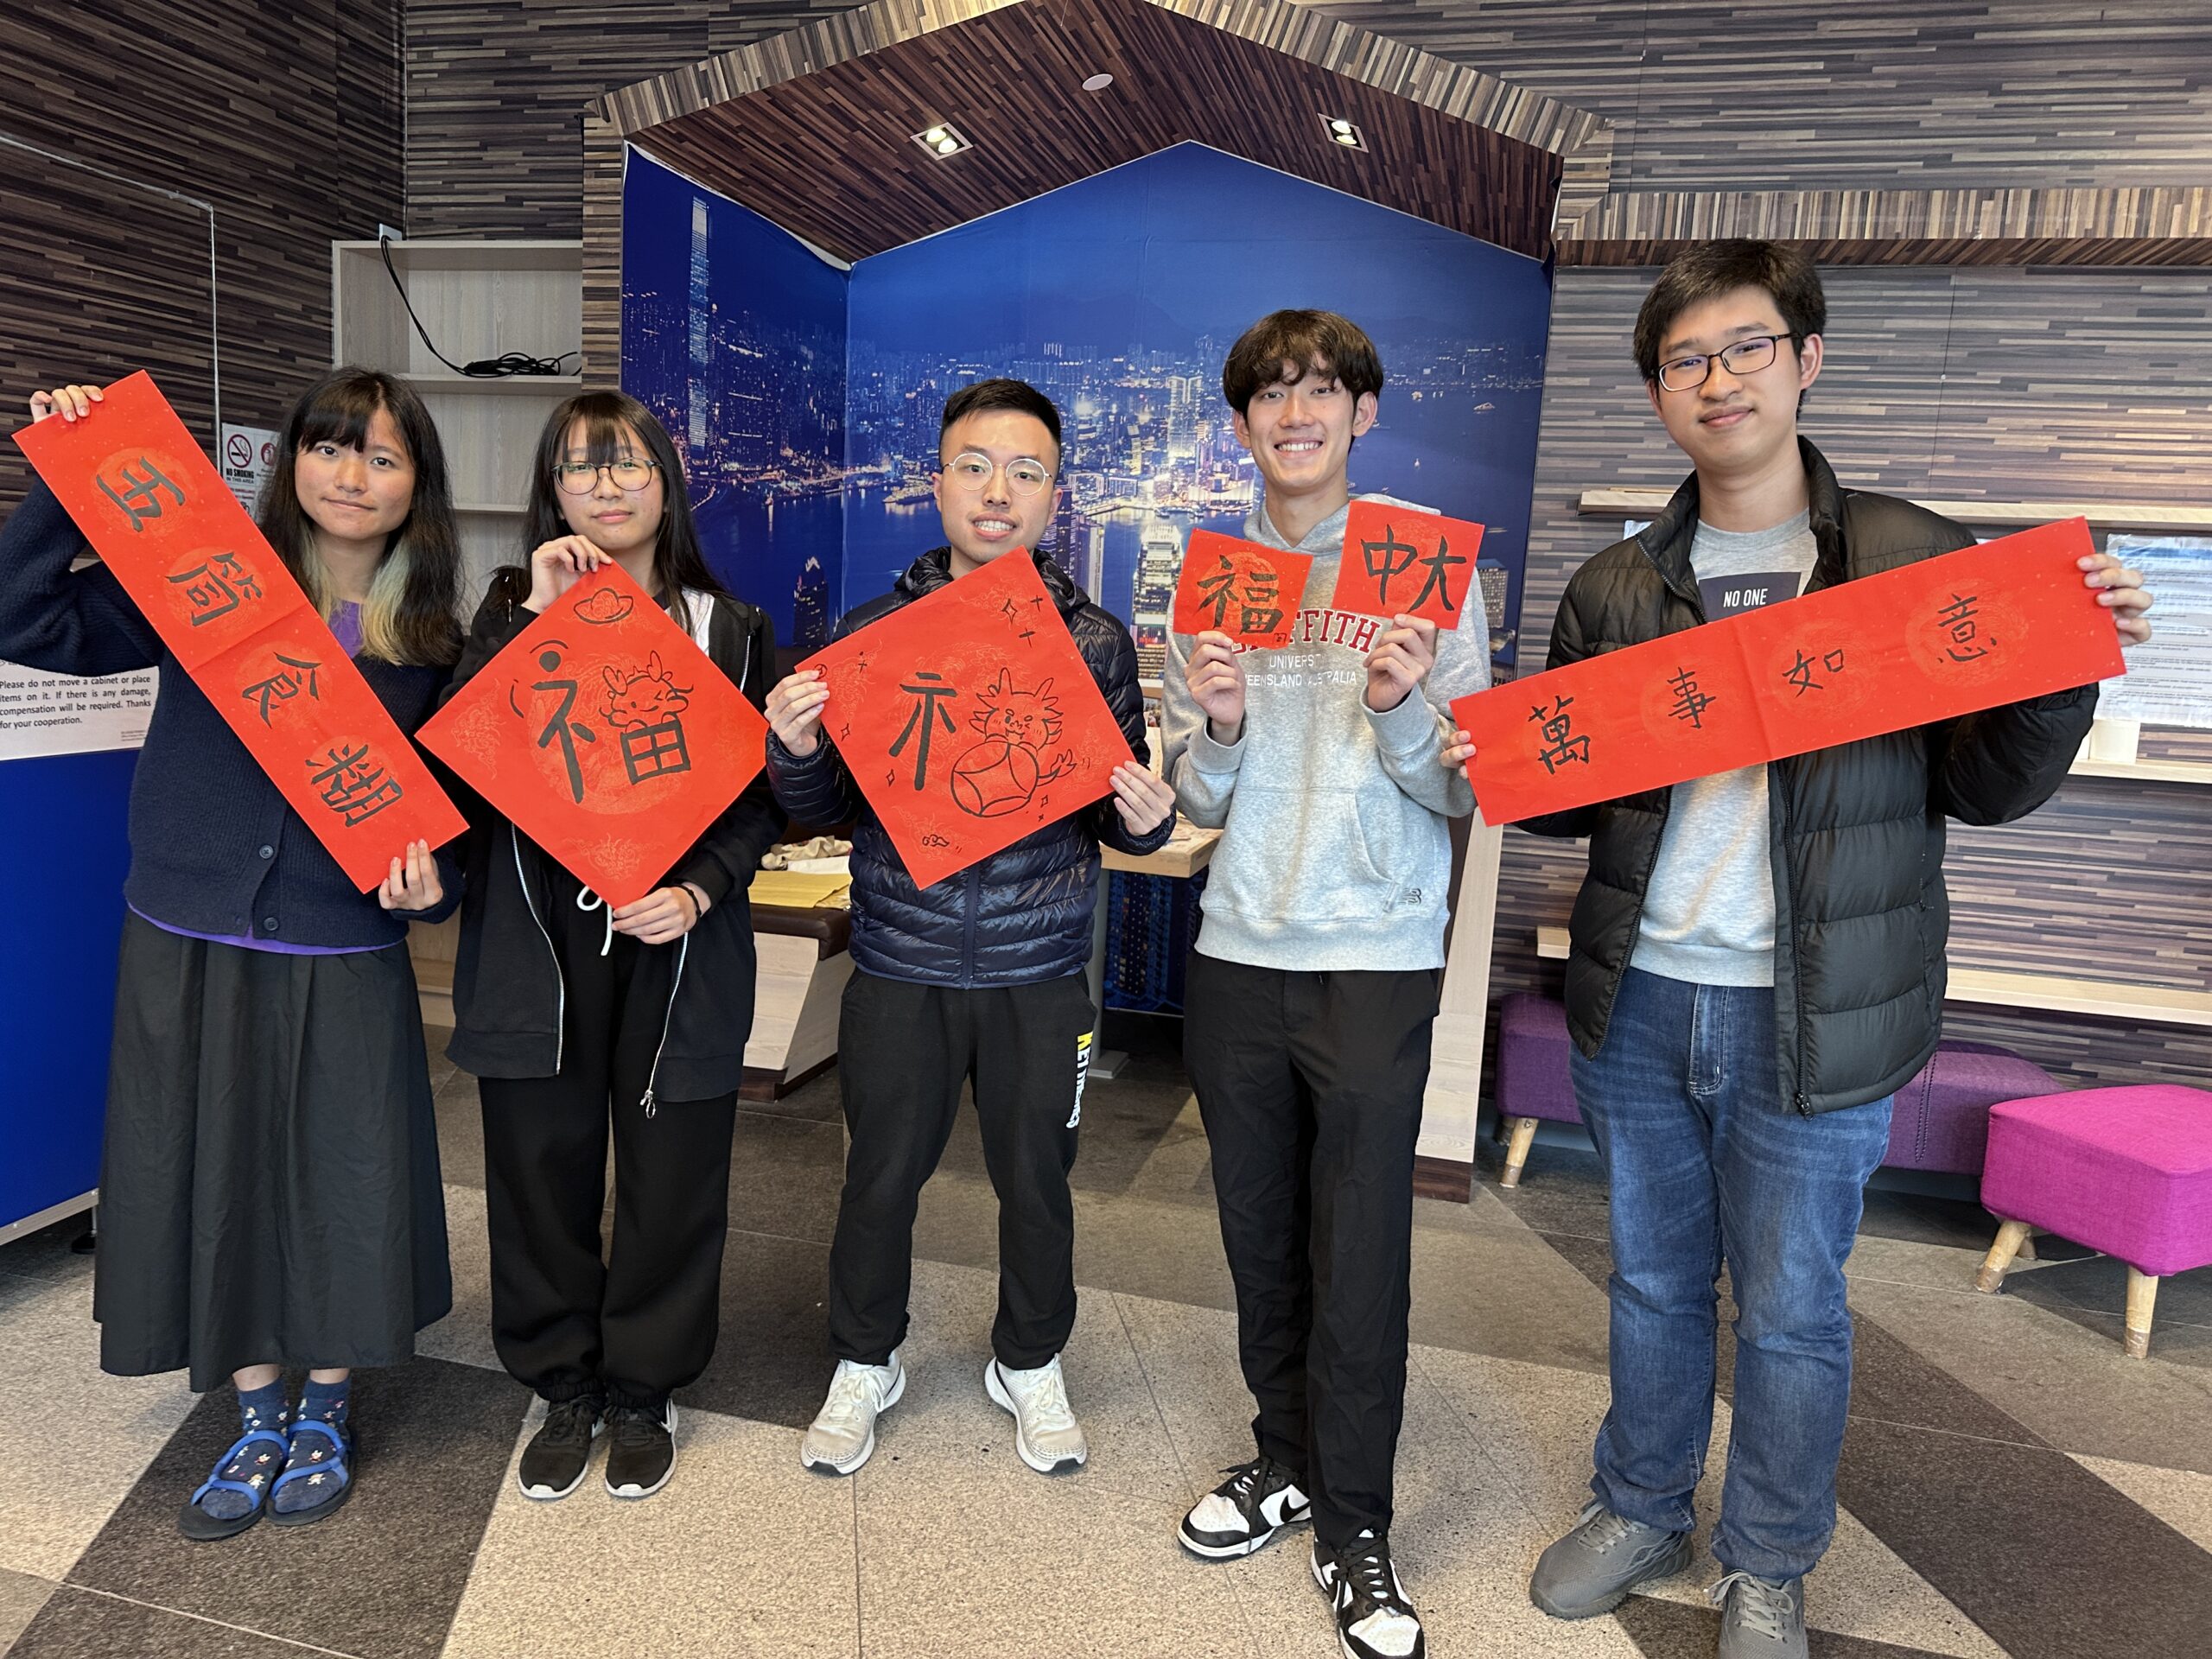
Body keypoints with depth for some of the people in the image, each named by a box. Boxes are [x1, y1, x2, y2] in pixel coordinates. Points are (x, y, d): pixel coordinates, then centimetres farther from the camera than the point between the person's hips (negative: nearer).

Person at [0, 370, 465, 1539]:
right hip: (191, 948, 1)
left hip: (344, 964, 0)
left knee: (338, 1187, 8)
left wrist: (429, 879, -14)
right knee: (216, 1178, 11)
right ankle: (259, 1420, 33)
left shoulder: (433, 645, 2)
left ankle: (325, 1415, 33)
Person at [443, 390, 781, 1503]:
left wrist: (700, 892, -14)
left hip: (677, 947, 0)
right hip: (535, 941, 1)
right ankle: (564, 1390, 29)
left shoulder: (731, 630, 6)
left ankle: (643, 1393, 28)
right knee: (542, 1170, 9)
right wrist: (535, 617, -13)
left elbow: (762, 794, 2)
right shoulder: (513, 611, 8)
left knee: (669, 1178, 7)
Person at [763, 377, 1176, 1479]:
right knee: (881, 1175, 13)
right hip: (900, 965, 0)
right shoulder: (871, 631, -1)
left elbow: (1121, 812, 6)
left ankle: (1030, 1365, 40)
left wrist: (1144, 820, -16)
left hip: (1040, 970, 0)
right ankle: (864, 1363, 39)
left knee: (1036, 1179, 14)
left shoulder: (1096, 642, 0)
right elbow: (823, 809, 3)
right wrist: (796, 749, -18)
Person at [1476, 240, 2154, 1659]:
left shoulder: (1918, 562, -2)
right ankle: (1641, 1514, 41)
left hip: (1812, 1019, -2)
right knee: (1652, 1284, 19)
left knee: (1791, 1308, 12)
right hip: (1638, 1005, 3)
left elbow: (1986, 788, -1)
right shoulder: (1614, 592, 5)